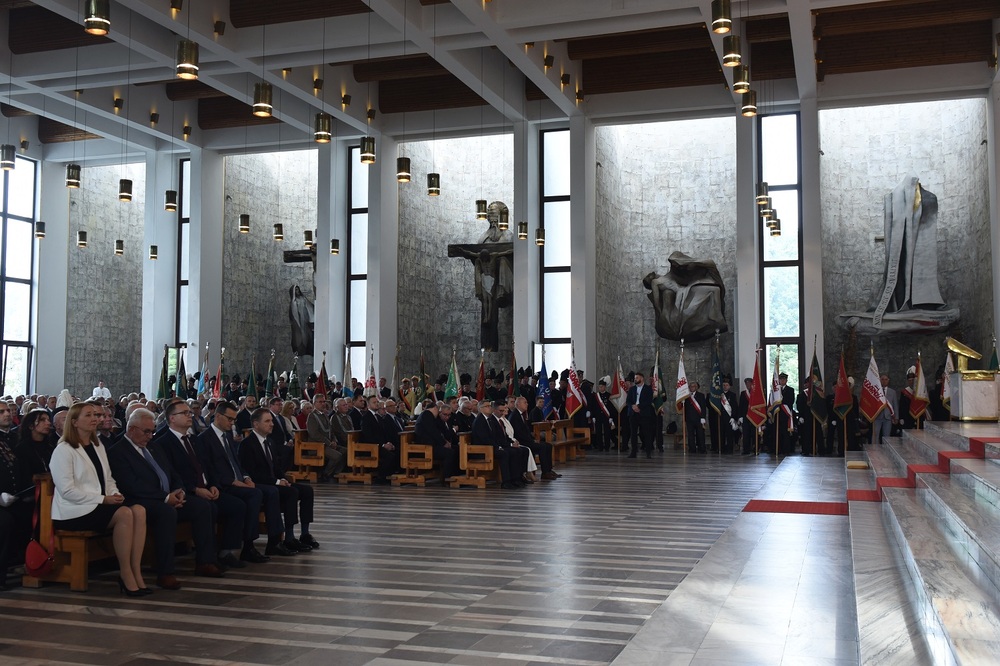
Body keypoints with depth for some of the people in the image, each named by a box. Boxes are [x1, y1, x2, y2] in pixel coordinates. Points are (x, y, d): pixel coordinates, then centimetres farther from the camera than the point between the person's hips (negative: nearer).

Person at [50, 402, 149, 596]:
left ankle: (136, 573, -26)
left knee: (139, 511, -23)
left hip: (99, 506, 7)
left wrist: (114, 494, -4)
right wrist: (103, 499, -18)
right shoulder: (63, 450, -5)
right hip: (74, 511, -7)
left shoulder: (98, 447, 19)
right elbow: (67, 490, -14)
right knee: (124, 514, -31)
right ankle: (125, 574, -21)